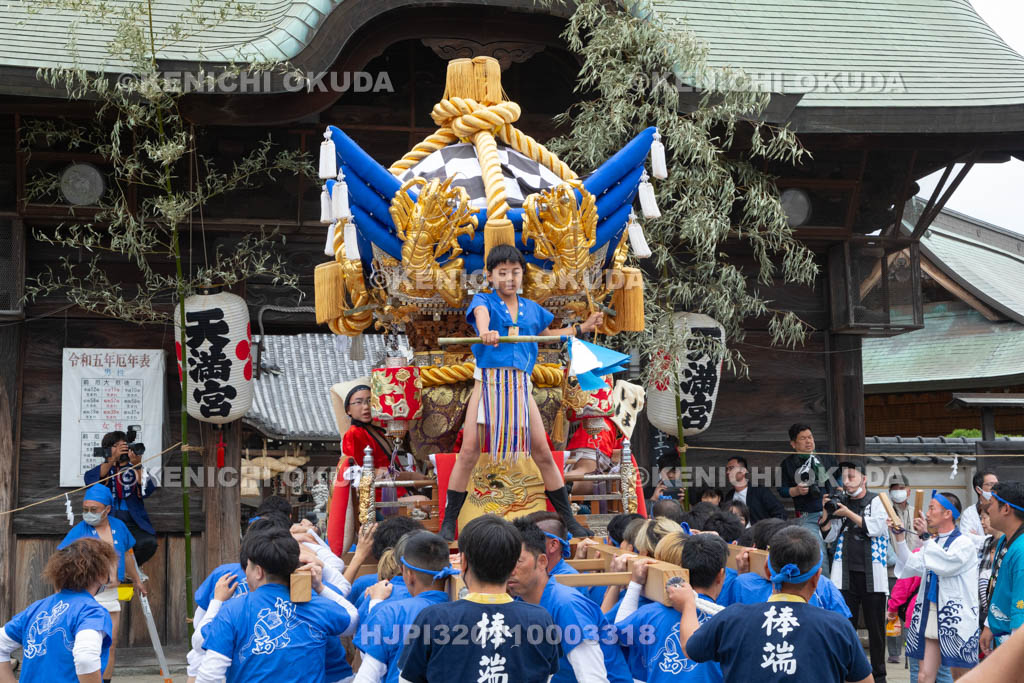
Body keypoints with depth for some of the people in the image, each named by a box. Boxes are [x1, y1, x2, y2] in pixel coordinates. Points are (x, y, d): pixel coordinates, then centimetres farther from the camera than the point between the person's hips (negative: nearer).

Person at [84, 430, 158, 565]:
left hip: (133, 523, 1)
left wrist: (137, 465, -15)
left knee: (148, 543, -28)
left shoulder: (134, 469, 16)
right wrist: (113, 459, -19)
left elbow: (147, 490, -3)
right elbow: (89, 479, -9)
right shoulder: (103, 468, 16)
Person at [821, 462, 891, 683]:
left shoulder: (877, 501, 3)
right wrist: (826, 512, -2)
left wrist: (848, 513, -13)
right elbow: (828, 536, 12)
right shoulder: (840, 503, 13)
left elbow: (877, 527, -12)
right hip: (846, 575, 3)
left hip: (872, 575, -3)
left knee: (875, 627, 5)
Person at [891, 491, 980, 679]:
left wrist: (926, 536, -20)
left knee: (960, 677, 4)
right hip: (931, 617, 7)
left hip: (956, 620, -7)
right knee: (924, 676, 4)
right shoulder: (933, 544, 15)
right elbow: (911, 565, 9)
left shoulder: (963, 543, -7)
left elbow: (945, 565, -23)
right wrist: (900, 536, 4)